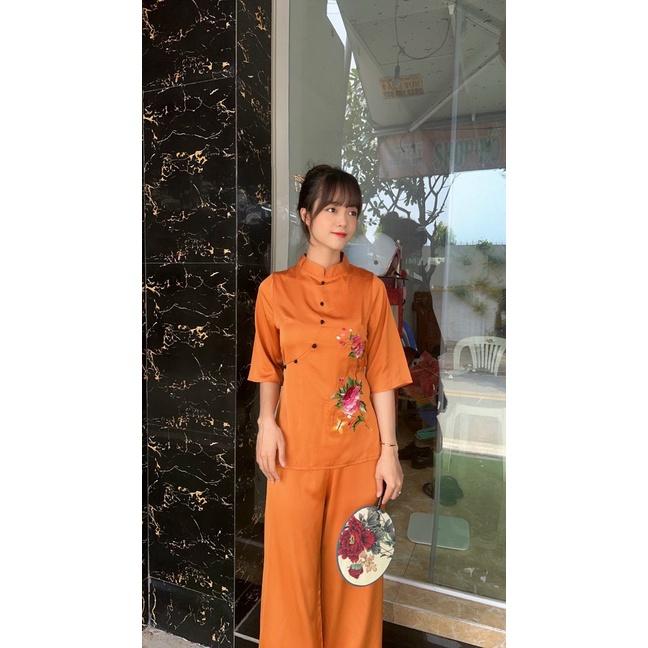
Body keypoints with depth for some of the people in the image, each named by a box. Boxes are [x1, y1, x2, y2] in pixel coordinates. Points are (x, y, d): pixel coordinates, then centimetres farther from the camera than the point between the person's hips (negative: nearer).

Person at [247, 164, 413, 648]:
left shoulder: (370, 289, -1)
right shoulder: (275, 288, -1)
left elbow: (382, 376, -2)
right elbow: (269, 369, 5)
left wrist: (389, 451, -3)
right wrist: (267, 422, -9)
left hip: (357, 451, 1)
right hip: (297, 447, 0)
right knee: (294, 564, 15)